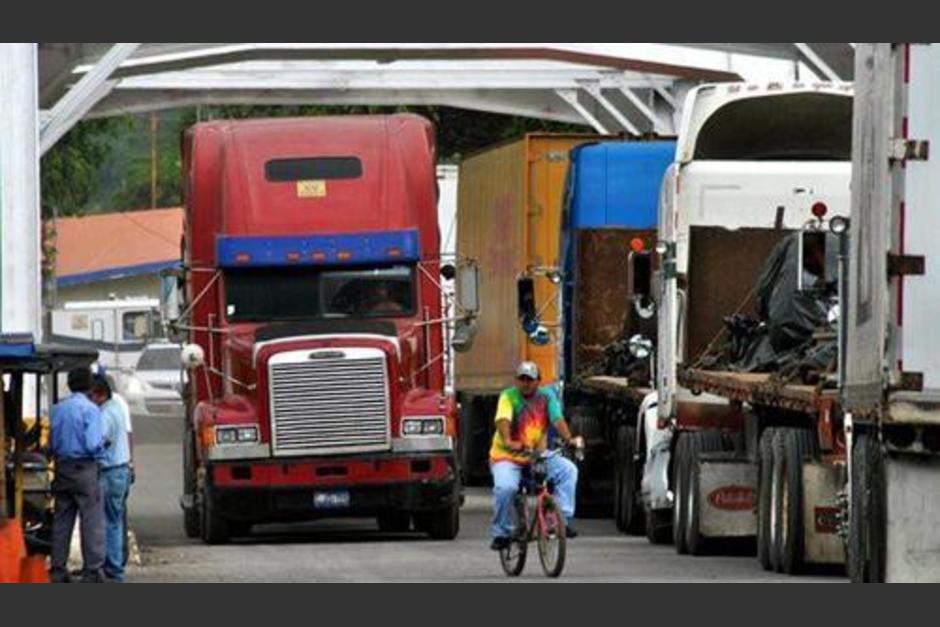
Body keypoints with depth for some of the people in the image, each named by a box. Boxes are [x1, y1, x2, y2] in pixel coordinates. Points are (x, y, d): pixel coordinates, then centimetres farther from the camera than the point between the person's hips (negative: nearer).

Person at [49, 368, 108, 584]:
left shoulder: (58, 410, 7)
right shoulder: (90, 410, -12)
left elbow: (51, 444, 9)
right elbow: (92, 444, -18)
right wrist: (103, 445, 2)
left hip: (62, 467, 6)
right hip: (84, 469, -6)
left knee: (61, 520, 10)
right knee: (92, 520, -3)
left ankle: (58, 572, 13)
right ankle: (92, 571, -6)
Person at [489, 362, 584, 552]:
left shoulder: (547, 397, 3)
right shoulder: (509, 397, -8)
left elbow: (557, 420, -11)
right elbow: (503, 420, -26)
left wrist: (569, 439, -32)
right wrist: (508, 442, -46)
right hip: (507, 457, -3)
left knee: (568, 470, -19)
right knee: (505, 487, -30)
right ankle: (502, 533, -10)